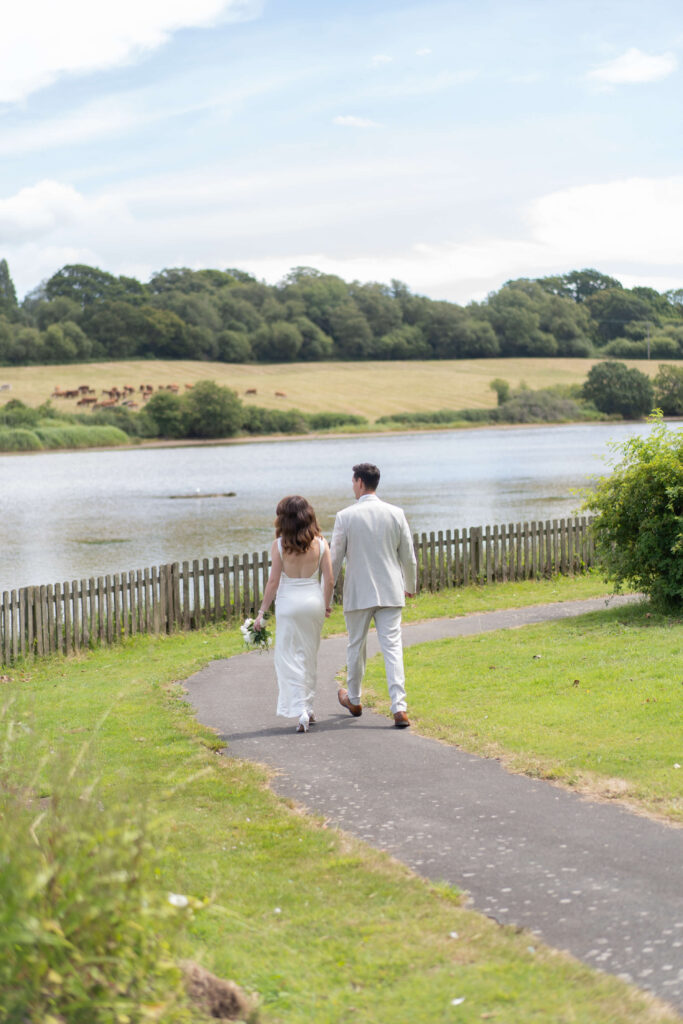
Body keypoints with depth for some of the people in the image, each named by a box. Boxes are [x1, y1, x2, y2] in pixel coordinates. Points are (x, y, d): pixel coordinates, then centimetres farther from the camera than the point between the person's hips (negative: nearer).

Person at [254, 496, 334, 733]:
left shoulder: (280, 545, -9)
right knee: (309, 657, 16)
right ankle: (308, 709, 23)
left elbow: (273, 582, -8)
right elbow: (329, 581, 0)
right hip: (314, 600, 3)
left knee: (289, 657, 2)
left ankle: (300, 710, -11)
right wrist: (326, 605, 16)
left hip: (289, 602, -3)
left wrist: (262, 611, 0)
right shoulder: (320, 543, -2)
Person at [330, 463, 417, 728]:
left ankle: (354, 700, 34)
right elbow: (408, 556, 5)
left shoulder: (345, 517, -8)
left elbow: (334, 559, -4)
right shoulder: (395, 514, -1)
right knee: (392, 648, -1)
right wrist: (410, 585, 22)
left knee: (356, 647, 16)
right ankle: (399, 708, -11)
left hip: (358, 594, -1)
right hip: (390, 592, 1)